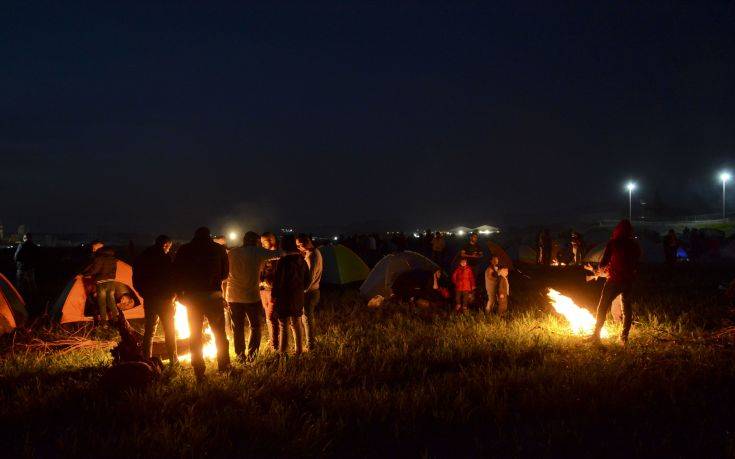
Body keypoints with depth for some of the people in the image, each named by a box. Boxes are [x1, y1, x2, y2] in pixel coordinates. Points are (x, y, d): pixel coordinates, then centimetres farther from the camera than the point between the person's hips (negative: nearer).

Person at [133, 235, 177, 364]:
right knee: (169, 330, 3)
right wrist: (172, 294, 1)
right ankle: (173, 359, 4)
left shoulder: (141, 258, 7)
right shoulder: (165, 258, -13)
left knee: (149, 329, 14)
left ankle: (146, 359, 14)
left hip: (149, 299, 6)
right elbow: (172, 279, -13)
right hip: (164, 300, -6)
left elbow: (136, 281, 12)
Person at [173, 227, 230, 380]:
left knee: (195, 336, 7)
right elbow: (225, 273, 9)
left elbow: (176, 274, 0)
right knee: (219, 333, 10)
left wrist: (180, 293, 11)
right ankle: (224, 367, 10)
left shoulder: (184, 250, 3)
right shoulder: (218, 249, 3)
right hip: (213, 296, 0)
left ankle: (199, 373, 6)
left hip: (191, 297, 1)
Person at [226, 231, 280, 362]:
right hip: (251, 296, -3)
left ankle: (241, 356, 14)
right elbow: (279, 254, -3)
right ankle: (251, 355, 2)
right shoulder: (258, 252, -6)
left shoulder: (231, 253, 4)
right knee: (255, 326, 11)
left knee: (237, 328, 11)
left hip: (233, 296, 3)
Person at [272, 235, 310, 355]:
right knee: (296, 324, 17)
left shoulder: (283, 261, -18)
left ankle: (282, 352, 5)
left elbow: (278, 280, -16)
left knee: (283, 326, 2)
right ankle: (299, 350, 23)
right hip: (298, 298, 6)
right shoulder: (301, 260, 3)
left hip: (285, 297, -6)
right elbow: (308, 279, 10)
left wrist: (274, 296, -6)